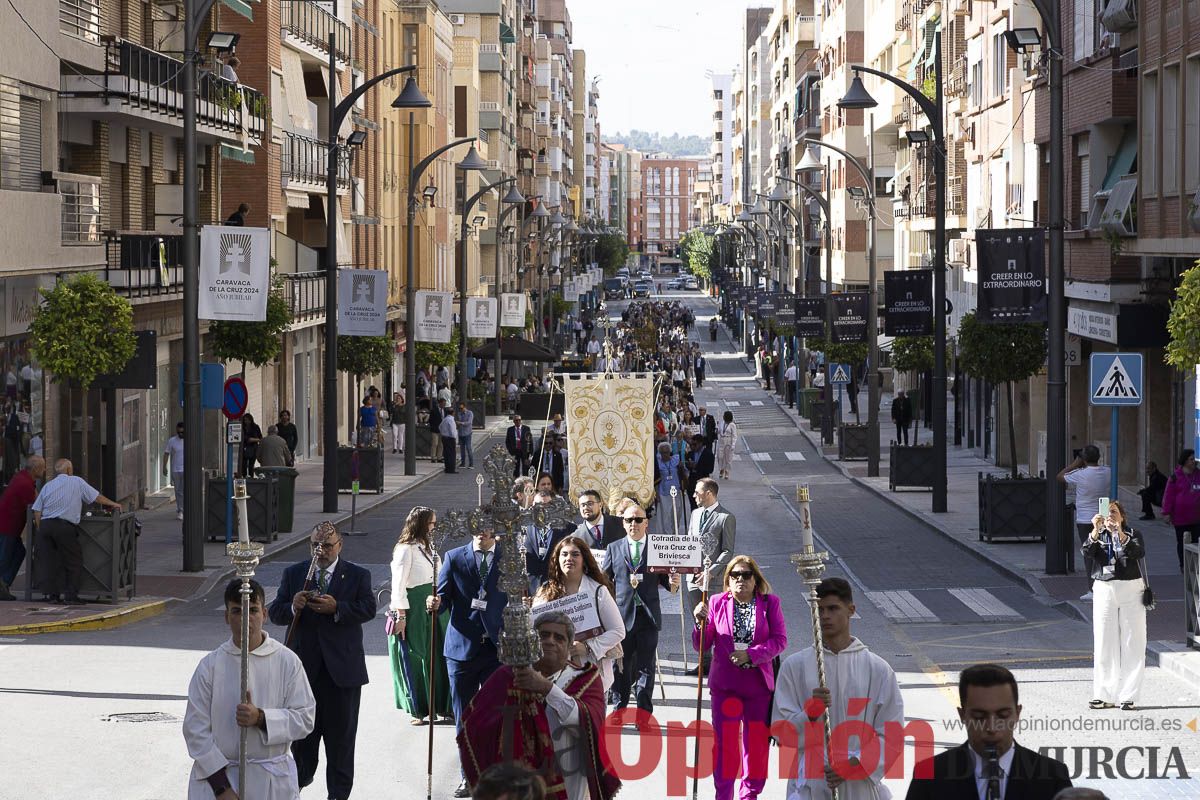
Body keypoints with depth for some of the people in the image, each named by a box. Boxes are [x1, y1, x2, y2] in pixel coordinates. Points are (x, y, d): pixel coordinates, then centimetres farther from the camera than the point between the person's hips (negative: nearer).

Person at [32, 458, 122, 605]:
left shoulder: (48, 485, 16)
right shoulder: (77, 482, 6)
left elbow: (37, 510, 9)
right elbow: (97, 497, 11)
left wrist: (40, 530, 15)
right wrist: (113, 504, 25)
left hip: (45, 524, 4)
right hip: (64, 526, -4)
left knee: (47, 561, 9)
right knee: (74, 561, 5)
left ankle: (48, 593, 6)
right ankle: (70, 595, 1)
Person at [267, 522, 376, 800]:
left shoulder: (358, 575, 1)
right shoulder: (293, 574, 6)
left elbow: (368, 609, -11)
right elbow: (275, 613, 1)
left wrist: (336, 608, -25)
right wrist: (292, 607, -21)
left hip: (342, 667, -2)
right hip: (304, 666, 2)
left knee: (341, 734, 4)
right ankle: (301, 776, 30)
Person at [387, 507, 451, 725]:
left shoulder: (427, 547, 15)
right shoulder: (405, 549, -11)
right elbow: (398, 586, -13)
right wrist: (401, 617, -16)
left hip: (432, 609, 8)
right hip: (413, 611, -7)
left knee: (436, 657, 6)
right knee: (415, 660, 1)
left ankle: (440, 706, 13)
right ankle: (419, 711, 9)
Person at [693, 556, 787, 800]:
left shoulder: (770, 603, 1)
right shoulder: (717, 603, 1)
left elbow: (780, 640, -4)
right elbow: (701, 647, 2)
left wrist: (751, 655, -16)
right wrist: (701, 623, -17)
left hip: (759, 684, 1)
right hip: (725, 685, 0)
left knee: (756, 741, 10)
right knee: (725, 741, -1)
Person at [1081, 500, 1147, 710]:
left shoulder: (1133, 535, 4)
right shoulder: (1098, 536, 10)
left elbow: (1139, 553, -16)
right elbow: (1087, 552, -10)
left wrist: (1121, 534, -28)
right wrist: (1095, 530, -24)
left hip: (1131, 590, -2)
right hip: (1103, 590, 2)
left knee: (1132, 644, -2)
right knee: (1104, 644, 1)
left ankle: (1128, 696, 2)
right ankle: (1104, 696, 5)